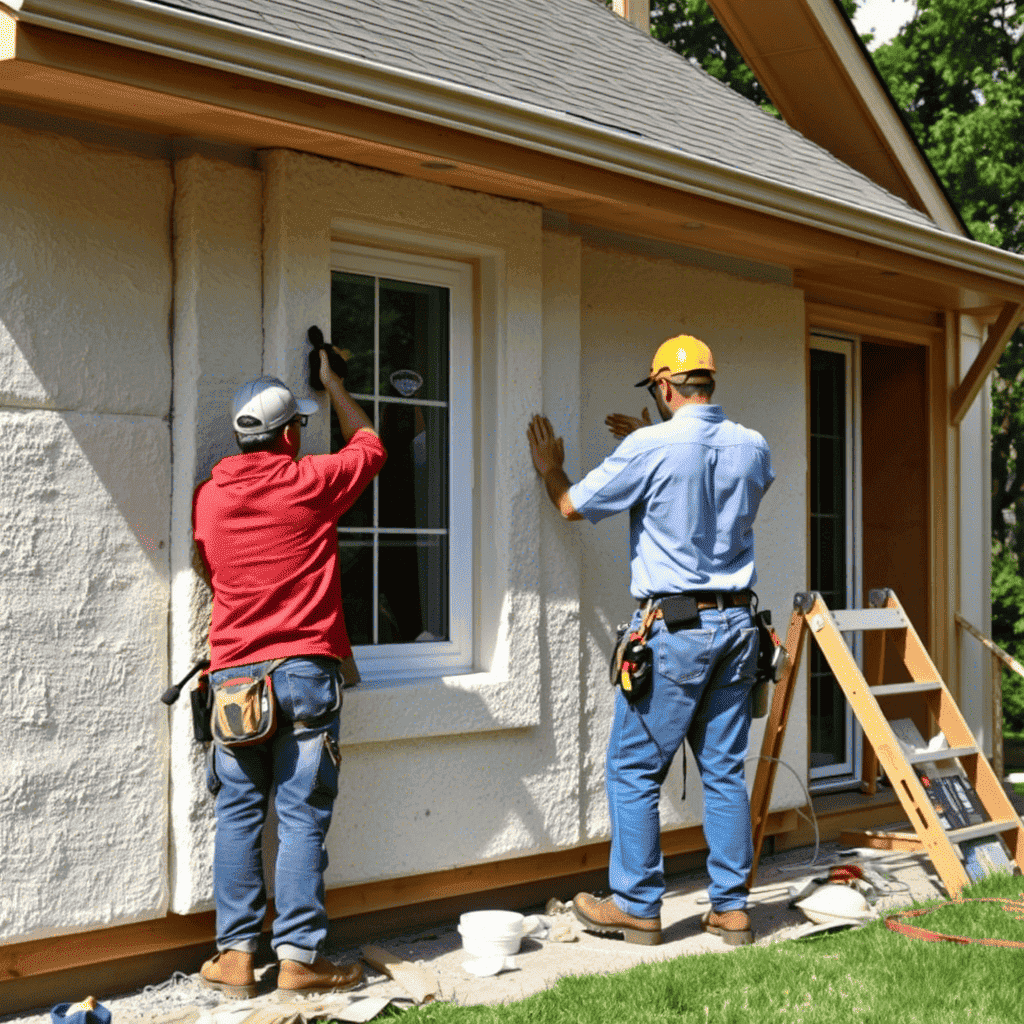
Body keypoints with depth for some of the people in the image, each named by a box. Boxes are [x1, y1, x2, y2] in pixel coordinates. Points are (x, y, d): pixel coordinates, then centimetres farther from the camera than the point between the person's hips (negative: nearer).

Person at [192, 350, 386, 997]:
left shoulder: (208, 497, 7)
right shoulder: (311, 483, -4)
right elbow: (369, 444, 15)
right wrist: (332, 381, 27)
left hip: (233, 675, 4)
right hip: (305, 670, -3)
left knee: (238, 815, 6)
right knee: (302, 816, -1)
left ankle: (236, 955, 8)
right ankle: (299, 956, 0)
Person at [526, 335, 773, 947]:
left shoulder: (651, 449, -11)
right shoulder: (753, 447, 6)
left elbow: (574, 505, 0)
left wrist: (551, 470, 21)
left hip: (674, 627, -6)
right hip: (737, 623, 6)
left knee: (634, 771, 4)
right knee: (726, 770, 10)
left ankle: (637, 907, 10)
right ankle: (731, 908, 14)